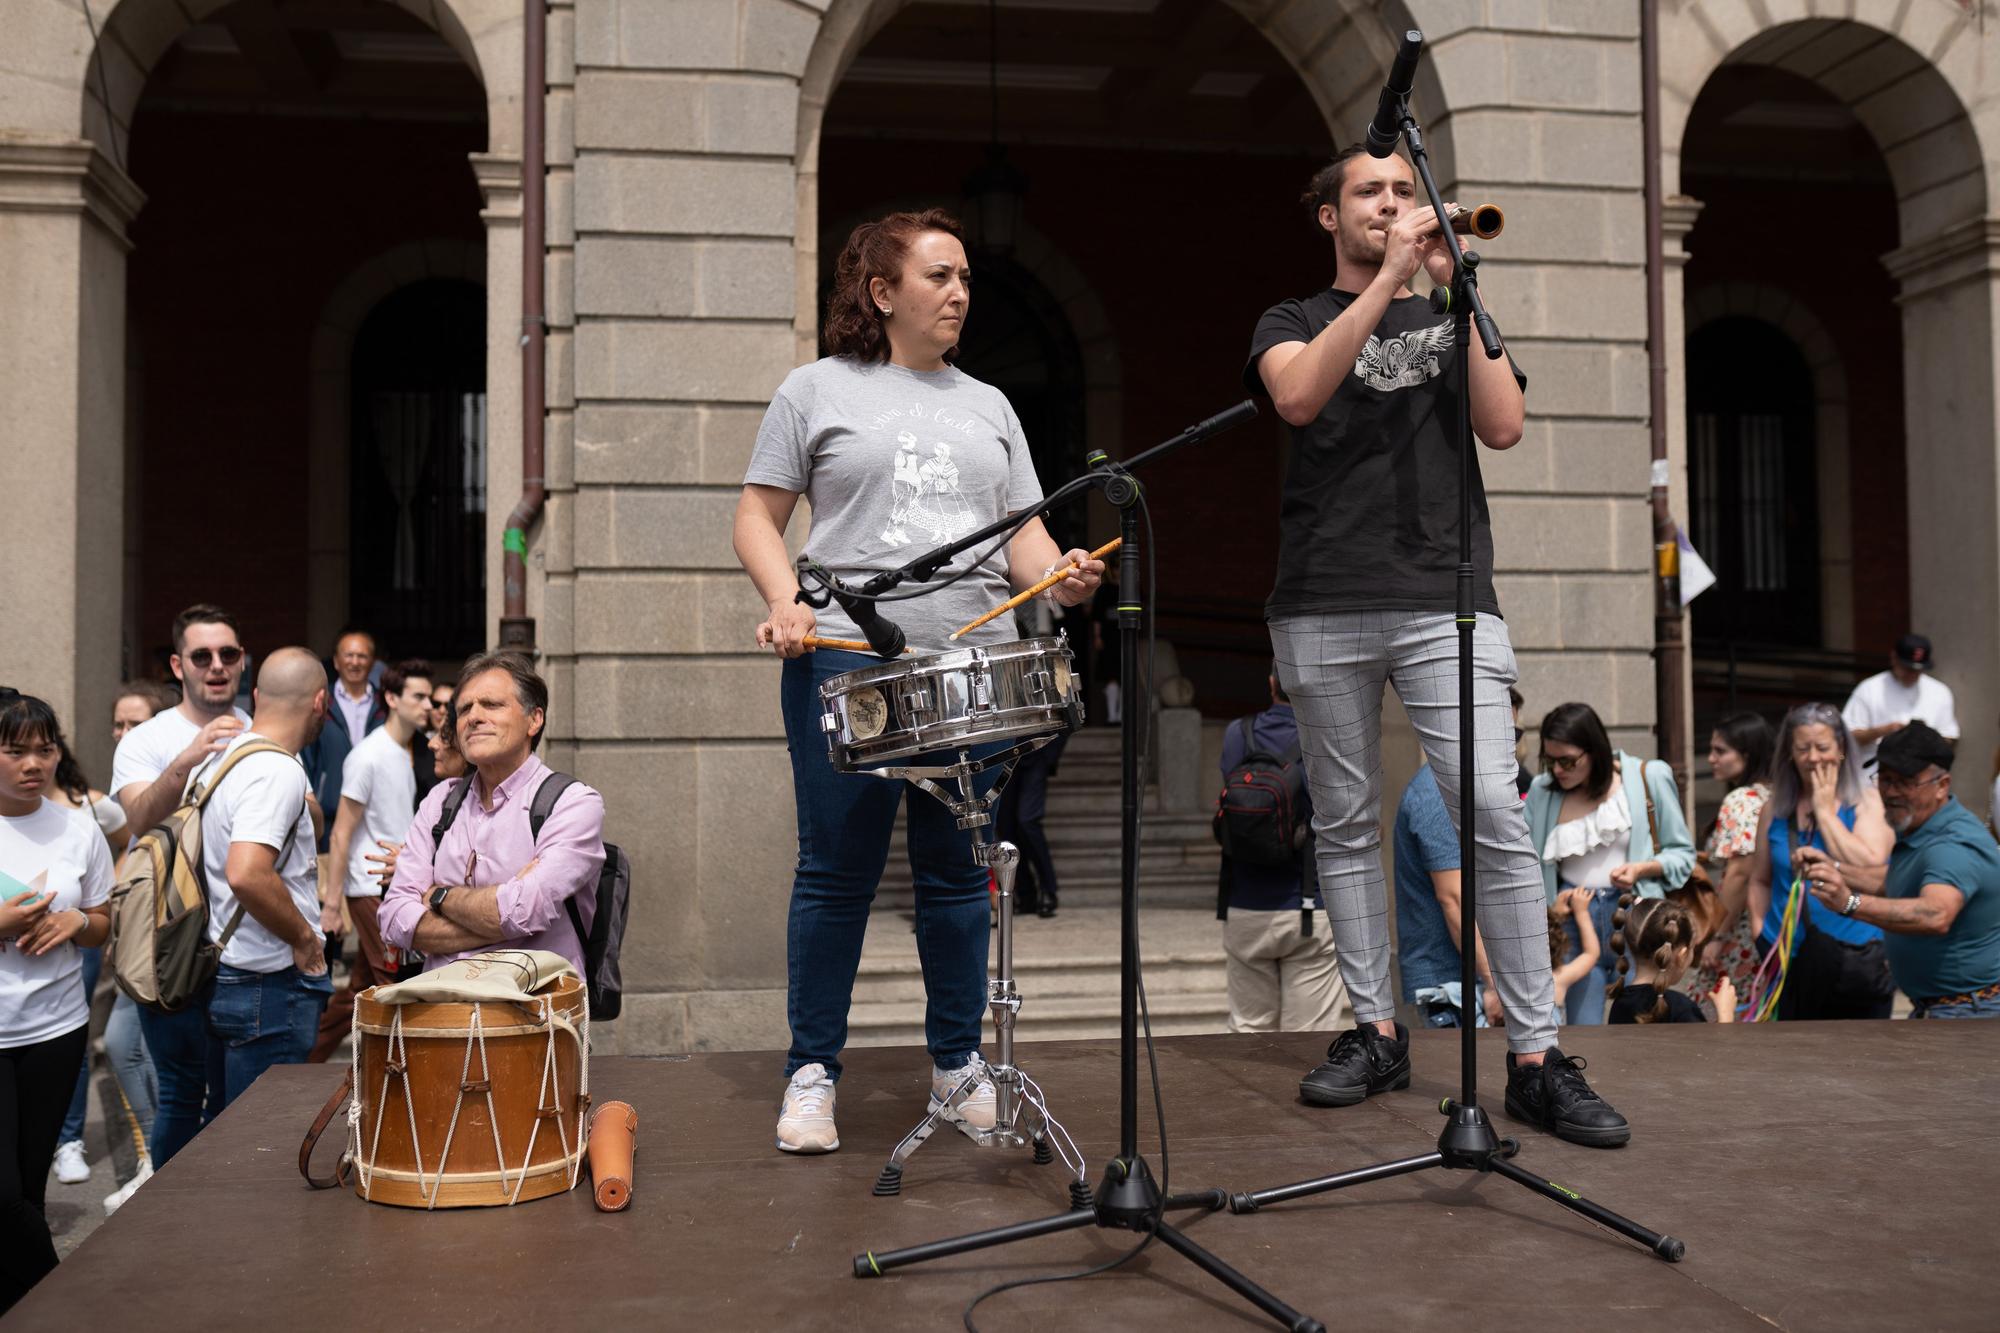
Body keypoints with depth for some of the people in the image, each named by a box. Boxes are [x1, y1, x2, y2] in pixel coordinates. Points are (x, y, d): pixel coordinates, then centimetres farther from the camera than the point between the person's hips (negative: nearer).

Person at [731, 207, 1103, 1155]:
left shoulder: (987, 407, 19)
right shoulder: (816, 391, 8)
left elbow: (1023, 531, 16)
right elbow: (757, 519, 5)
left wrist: (1061, 575, -6)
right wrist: (788, 602, -13)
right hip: (846, 657, -3)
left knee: (958, 868, 6)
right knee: (838, 869, 0)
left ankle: (958, 1064, 19)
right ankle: (812, 1072, 12)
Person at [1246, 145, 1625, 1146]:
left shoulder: (1450, 320, 19)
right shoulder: (1292, 322, 14)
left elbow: (1503, 425, 1)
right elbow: (1298, 395, -10)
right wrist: (1389, 278, -13)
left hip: (1445, 600, 0)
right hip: (1324, 607, 0)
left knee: (1495, 818, -10)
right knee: (1346, 827, 5)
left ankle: (1537, 1058, -6)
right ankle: (1375, 1029, 17)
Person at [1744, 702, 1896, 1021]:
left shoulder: (1868, 802, -2)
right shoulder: (1775, 808, 8)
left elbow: (1870, 868, -19)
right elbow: (1760, 880, 17)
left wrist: (1825, 810, -11)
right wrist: (1762, 936, 5)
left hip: (1854, 958, -3)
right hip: (1787, 961, 3)